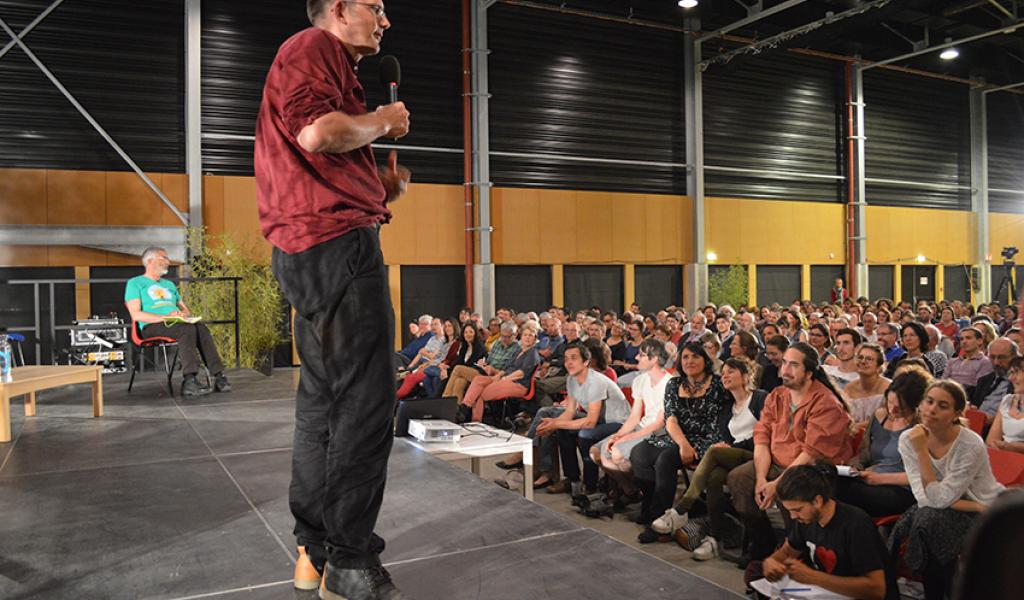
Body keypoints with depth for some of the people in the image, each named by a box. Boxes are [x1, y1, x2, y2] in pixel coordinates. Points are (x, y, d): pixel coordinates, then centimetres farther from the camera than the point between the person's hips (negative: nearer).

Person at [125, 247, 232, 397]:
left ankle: (219, 376, -39)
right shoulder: (135, 283, 10)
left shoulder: (169, 284, 31)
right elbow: (136, 315, -5)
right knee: (187, 329, -35)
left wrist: (184, 314, 1)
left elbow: (185, 309, 27)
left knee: (201, 327, -29)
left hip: (177, 323, 5)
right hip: (152, 327, -5)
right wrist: (165, 317, -16)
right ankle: (189, 380, -45)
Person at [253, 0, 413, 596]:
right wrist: (383, 121, -5)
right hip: (337, 244, -11)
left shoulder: (333, 63, 30)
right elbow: (318, 132, -22)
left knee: (325, 400, 12)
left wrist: (381, 185, 16)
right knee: (366, 402, -9)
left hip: (318, 249, 11)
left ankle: (315, 551, 22)